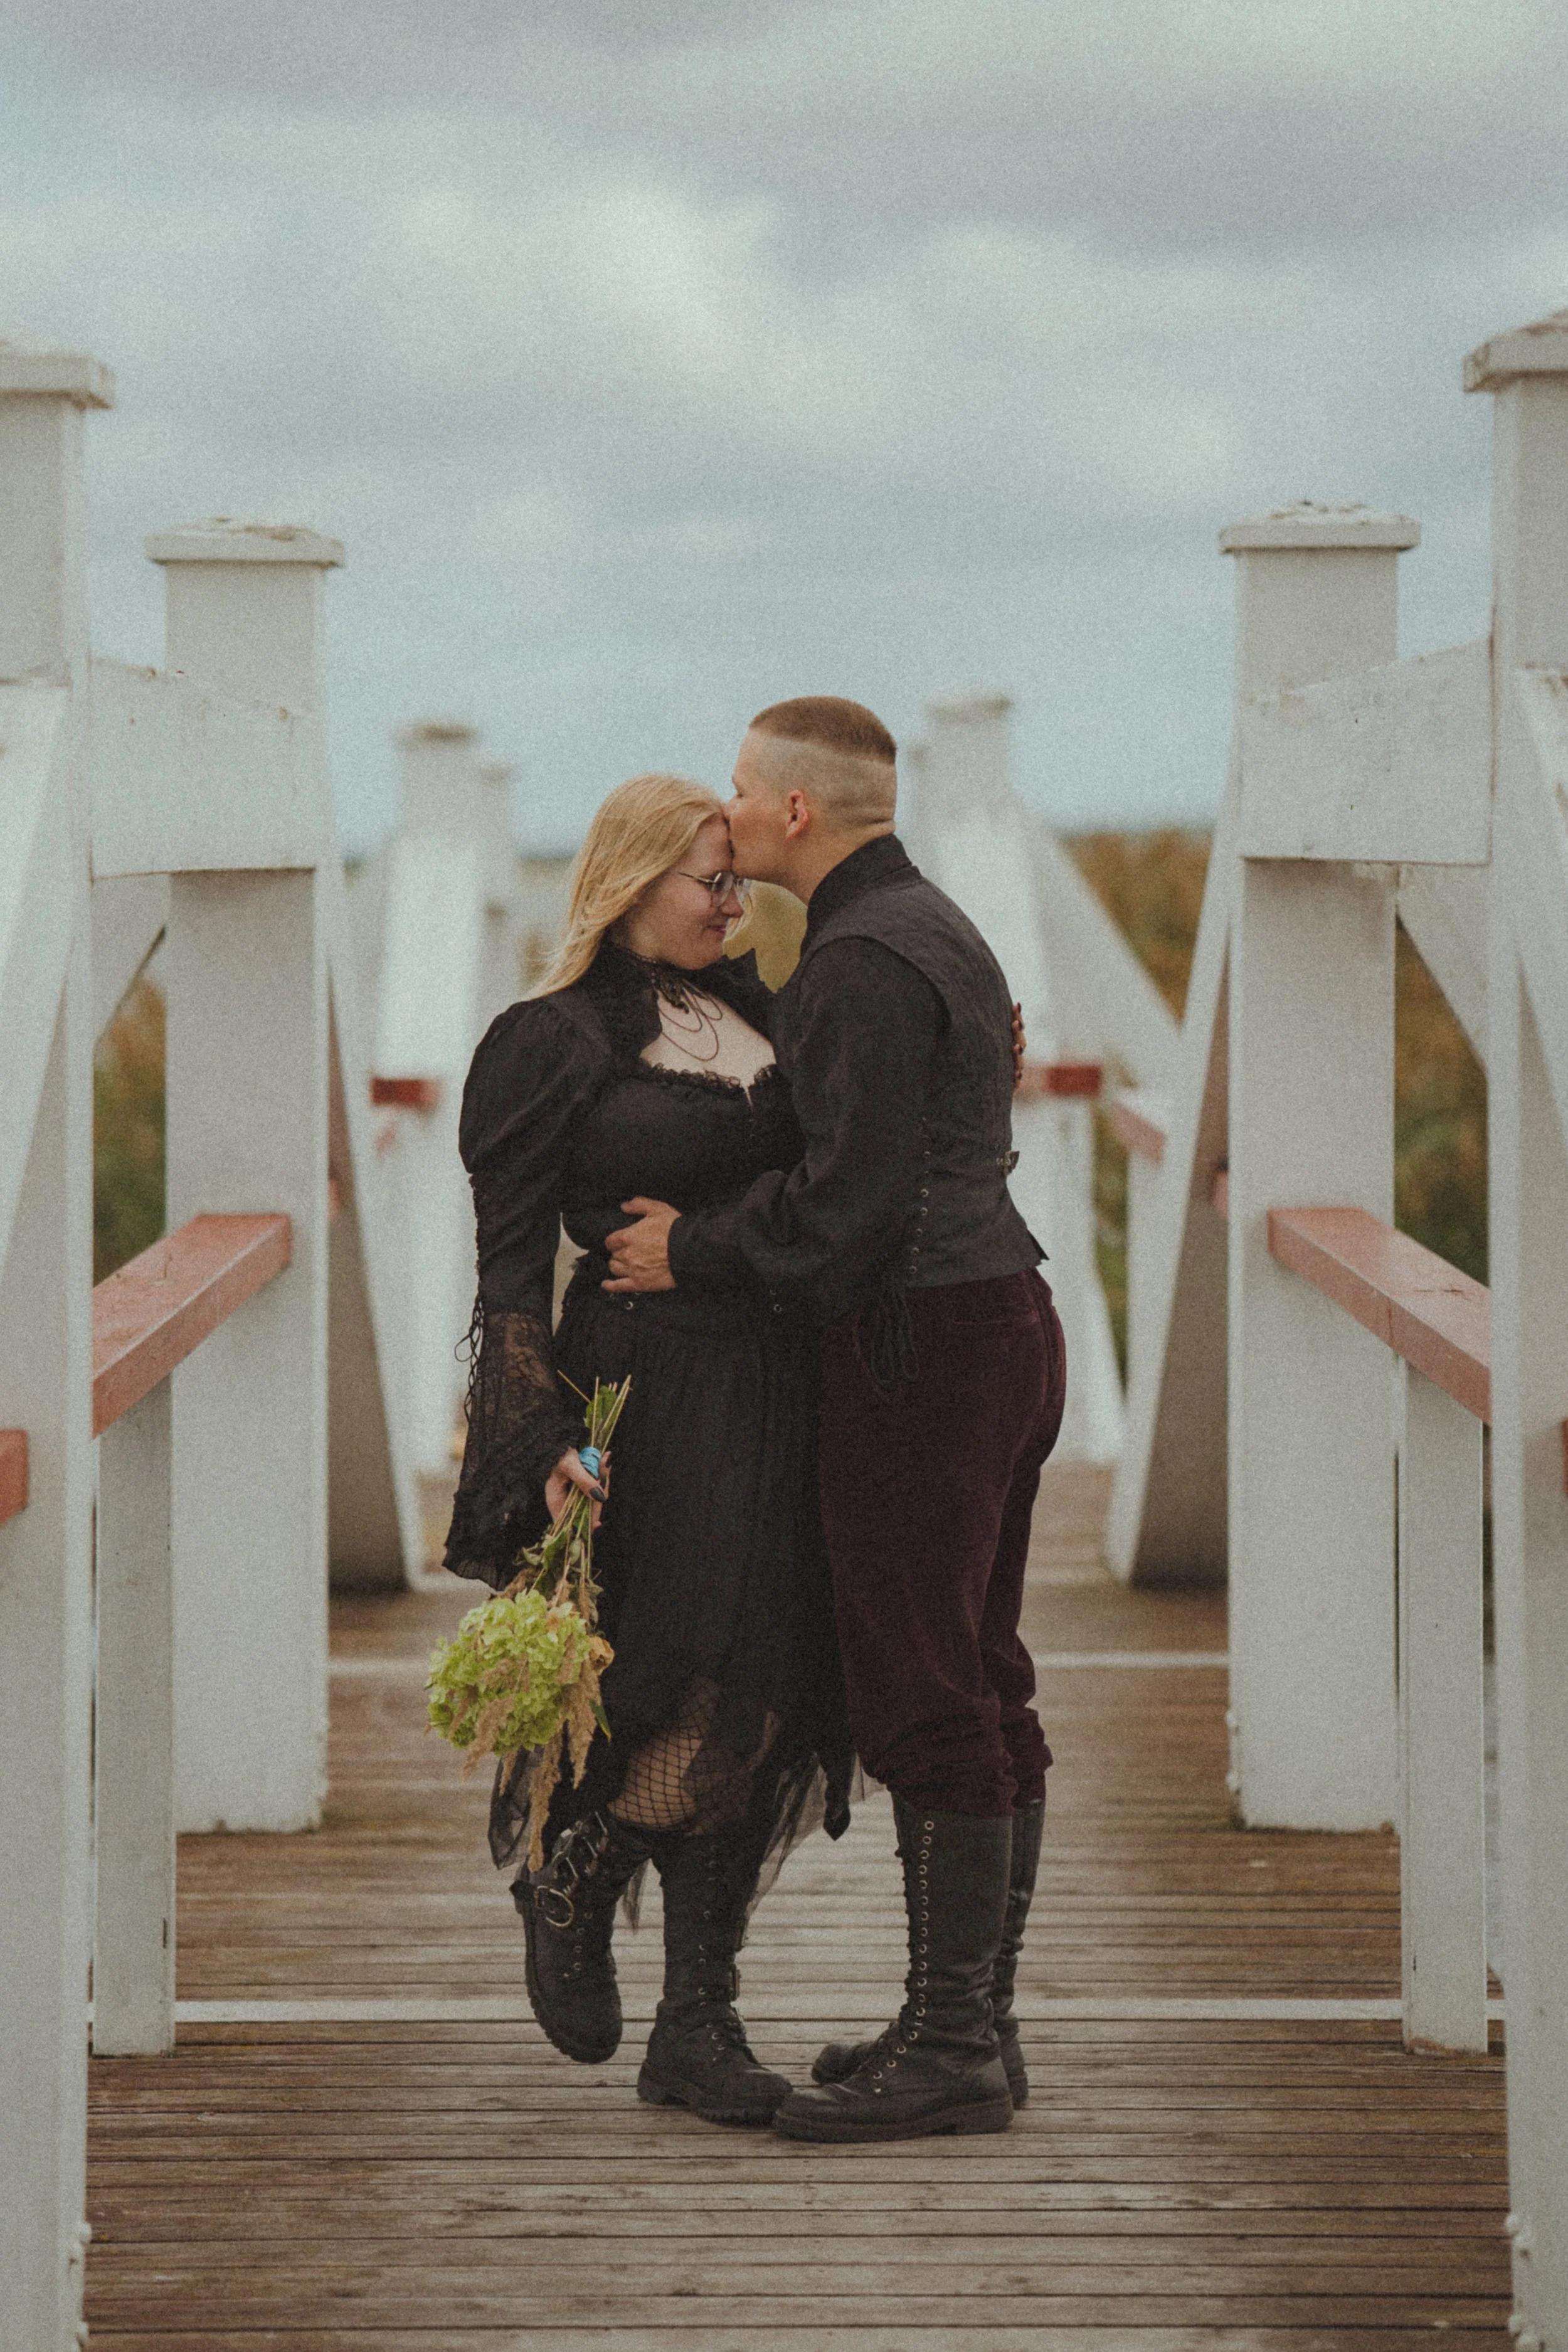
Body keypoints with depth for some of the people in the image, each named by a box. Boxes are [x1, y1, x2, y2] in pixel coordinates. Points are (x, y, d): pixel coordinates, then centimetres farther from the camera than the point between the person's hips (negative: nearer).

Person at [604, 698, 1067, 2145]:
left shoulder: (864, 963, -15)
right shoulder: (938, 928, 18)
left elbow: (851, 1198, -21)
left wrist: (690, 1254, -7)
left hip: (921, 1342, -11)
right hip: (1005, 1317, 11)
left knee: (926, 1700, -8)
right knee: (987, 1691, 12)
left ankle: (951, 2048, -5)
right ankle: (978, 2017, 18)